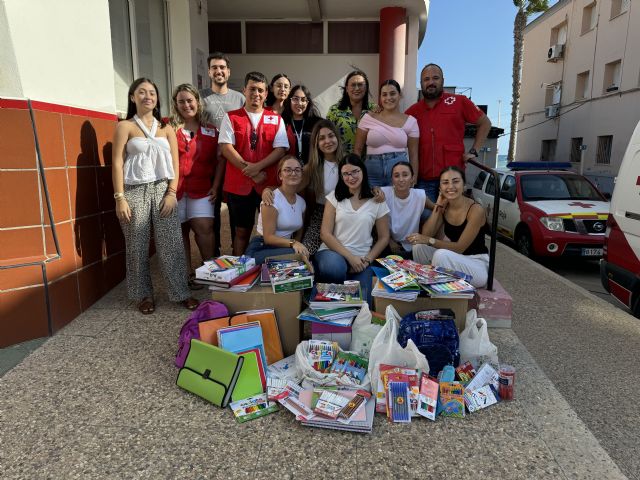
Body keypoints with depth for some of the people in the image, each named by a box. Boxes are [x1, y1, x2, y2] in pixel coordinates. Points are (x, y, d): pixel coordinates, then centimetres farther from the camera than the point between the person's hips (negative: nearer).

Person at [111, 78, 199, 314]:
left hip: (162, 189, 2)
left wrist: (172, 193, -4)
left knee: (171, 244, 0)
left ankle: (180, 292, 9)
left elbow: (174, 163, 8)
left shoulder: (166, 128, 11)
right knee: (137, 246, 4)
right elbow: (117, 163, -3)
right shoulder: (125, 127, 3)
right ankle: (144, 295, 17)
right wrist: (120, 198, -10)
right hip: (135, 191, -2)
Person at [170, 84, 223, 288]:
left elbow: (219, 160, 8)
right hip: (175, 188, 0)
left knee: (204, 227, -10)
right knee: (180, 230, 5)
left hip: (202, 188, 0)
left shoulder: (210, 130, 8)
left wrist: (216, 186, 1)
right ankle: (188, 273, 16)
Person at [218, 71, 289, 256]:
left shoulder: (276, 119, 8)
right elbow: (225, 147, -5)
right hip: (238, 185, -1)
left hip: (269, 184, 1)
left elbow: (281, 149, -2)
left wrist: (258, 166, -16)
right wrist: (249, 171, -14)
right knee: (242, 230, 8)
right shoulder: (231, 117, 6)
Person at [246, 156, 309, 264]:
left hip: (284, 248, 5)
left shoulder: (301, 202, 8)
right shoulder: (272, 199, -13)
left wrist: (298, 245, -8)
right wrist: (293, 244, -32)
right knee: (295, 254, -31)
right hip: (261, 248, -5)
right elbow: (268, 238, -17)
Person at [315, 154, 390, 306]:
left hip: (361, 260, 0)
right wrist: (350, 257, -11)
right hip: (333, 252, 0)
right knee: (334, 268, -36)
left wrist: (367, 260, -6)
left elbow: (384, 238, 9)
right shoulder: (334, 197, 6)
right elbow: (325, 233, -1)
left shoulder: (377, 201, 7)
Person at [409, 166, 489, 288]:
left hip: (478, 263, -6)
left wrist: (429, 241, -23)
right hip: (456, 259, 6)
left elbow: (460, 247, -20)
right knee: (419, 246, -11)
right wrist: (438, 206, -11)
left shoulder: (476, 210, -19)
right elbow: (426, 234, -9)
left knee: (441, 254, -31)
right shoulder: (444, 207, 0)